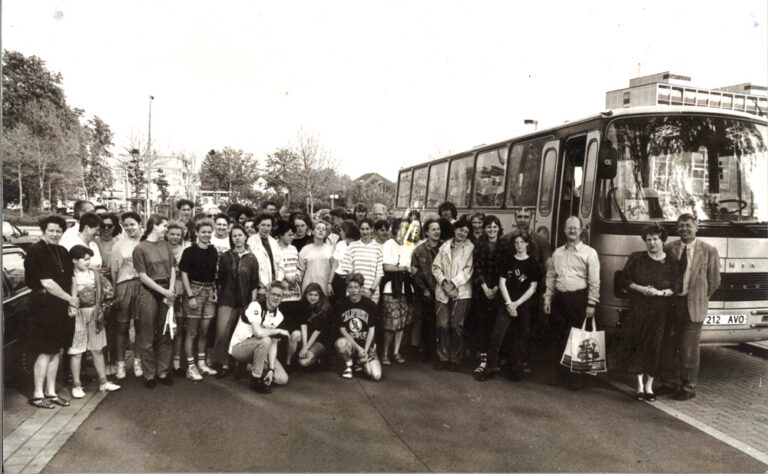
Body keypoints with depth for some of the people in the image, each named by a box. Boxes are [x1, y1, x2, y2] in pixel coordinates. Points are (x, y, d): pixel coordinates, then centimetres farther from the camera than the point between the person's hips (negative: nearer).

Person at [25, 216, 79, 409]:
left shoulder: (62, 252, 12)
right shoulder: (36, 251, -11)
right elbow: (46, 283, -15)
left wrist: (71, 301, 4)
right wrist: (70, 299, -9)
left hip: (60, 308, 7)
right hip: (44, 307, -7)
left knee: (57, 351, 11)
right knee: (45, 352, -1)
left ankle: (51, 392, 20)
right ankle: (37, 394, 10)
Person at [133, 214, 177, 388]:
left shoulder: (166, 245, 9)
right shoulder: (140, 248, -4)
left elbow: (172, 270, 7)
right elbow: (143, 276, -6)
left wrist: (170, 291, -6)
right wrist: (163, 292, -11)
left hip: (167, 291, 4)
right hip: (149, 292, -4)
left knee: (165, 334, 9)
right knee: (147, 336, 4)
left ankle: (163, 372, 18)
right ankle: (149, 374, 14)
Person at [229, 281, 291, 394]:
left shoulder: (279, 316, 0)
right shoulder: (255, 306, -21)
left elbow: (273, 343, -4)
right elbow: (258, 332, -35)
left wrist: (271, 369, -14)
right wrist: (279, 331, -20)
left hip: (258, 347, 6)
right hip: (238, 347, -6)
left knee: (283, 379, -9)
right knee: (265, 340, -36)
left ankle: (253, 368, 14)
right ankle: (256, 380, -20)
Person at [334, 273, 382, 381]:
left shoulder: (370, 304, -5)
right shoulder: (340, 305, -6)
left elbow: (371, 330, -3)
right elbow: (342, 329, -6)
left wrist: (365, 351, -12)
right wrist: (358, 348, -15)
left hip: (367, 344, 1)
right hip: (349, 341, -1)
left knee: (376, 376, -17)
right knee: (340, 343, -38)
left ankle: (361, 363, 20)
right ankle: (348, 365, -4)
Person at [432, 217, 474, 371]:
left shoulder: (470, 248, 2)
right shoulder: (445, 246, 13)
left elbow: (468, 270, -5)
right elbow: (436, 266, 10)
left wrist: (453, 283, -12)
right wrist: (443, 281, -6)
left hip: (461, 291, -3)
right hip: (443, 291, 3)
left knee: (457, 325, -3)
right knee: (442, 325, 0)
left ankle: (455, 359, 9)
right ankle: (443, 357, 12)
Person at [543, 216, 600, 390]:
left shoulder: (589, 253, -1)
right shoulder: (557, 253, 13)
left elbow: (594, 281, -4)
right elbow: (551, 276, 15)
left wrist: (591, 304, -9)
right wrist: (547, 299, 8)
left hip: (578, 298, -4)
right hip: (559, 298, 4)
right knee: (559, 337, 9)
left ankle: (576, 377, 10)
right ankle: (559, 372, 21)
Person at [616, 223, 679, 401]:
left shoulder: (671, 263, 7)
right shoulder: (636, 259, 7)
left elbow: (676, 288, 3)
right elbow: (624, 281, 4)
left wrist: (659, 292, -14)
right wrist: (641, 289, -10)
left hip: (660, 312, 1)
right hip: (638, 310, 0)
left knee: (655, 346, 1)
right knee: (637, 344, -4)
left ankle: (649, 385, 13)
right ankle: (640, 385, 6)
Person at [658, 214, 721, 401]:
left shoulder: (709, 251, -2)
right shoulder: (669, 249, 3)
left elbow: (714, 280, 3)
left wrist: (701, 297, 6)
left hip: (693, 306, -3)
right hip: (670, 303, 3)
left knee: (689, 350, 3)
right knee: (668, 347, 10)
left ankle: (688, 387, 17)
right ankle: (670, 383, 25)